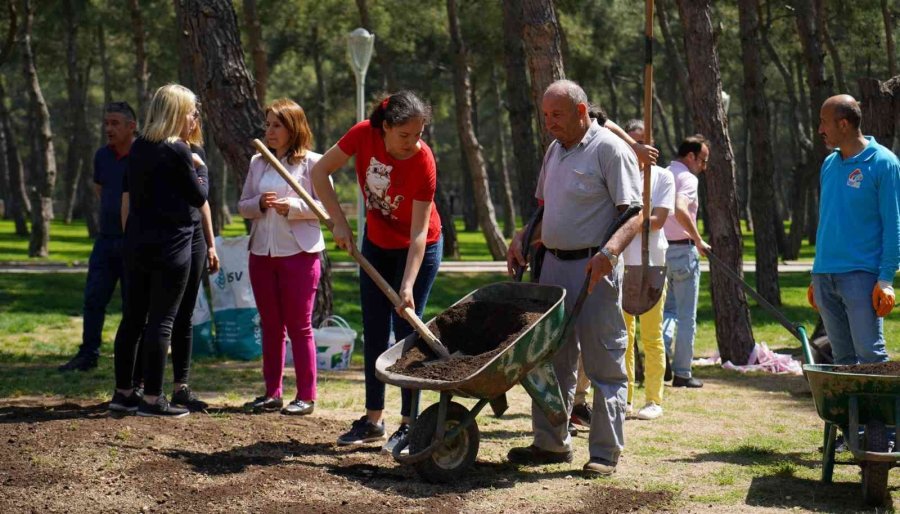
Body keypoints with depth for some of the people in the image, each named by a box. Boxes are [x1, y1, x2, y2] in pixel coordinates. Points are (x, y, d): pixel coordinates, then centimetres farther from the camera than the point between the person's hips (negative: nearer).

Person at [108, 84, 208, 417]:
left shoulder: (138, 148, 10)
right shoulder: (178, 151, -11)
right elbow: (199, 199, -3)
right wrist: (199, 169, 12)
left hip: (136, 244, 7)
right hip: (170, 247, -7)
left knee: (132, 318, 11)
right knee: (161, 321, -3)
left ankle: (123, 393, 18)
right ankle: (152, 399, 0)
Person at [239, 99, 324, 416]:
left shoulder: (312, 162, -5)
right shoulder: (258, 162, 11)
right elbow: (243, 206, 12)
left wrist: (292, 207, -20)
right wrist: (260, 204, -9)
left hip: (299, 253, -5)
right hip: (262, 253, 5)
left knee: (299, 327, -1)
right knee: (270, 326, 10)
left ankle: (306, 396, 5)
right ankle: (272, 393, 16)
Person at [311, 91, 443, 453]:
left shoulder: (423, 162, -30)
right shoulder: (365, 134, -22)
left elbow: (419, 233, -29)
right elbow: (320, 172, -11)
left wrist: (408, 286, -35)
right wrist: (339, 222, -18)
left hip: (418, 249, -5)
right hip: (376, 242, 5)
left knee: (405, 330, -8)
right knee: (374, 331, 8)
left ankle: (408, 425, -1)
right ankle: (373, 420, 16)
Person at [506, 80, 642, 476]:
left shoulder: (610, 149, -9)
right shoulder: (555, 150, 16)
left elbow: (633, 212, -15)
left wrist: (609, 252, -29)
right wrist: (521, 239, 12)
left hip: (593, 268, -8)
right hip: (553, 264, 8)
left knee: (603, 364, -3)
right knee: (551, 358, 12)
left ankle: (605, 453, 3)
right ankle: (551, 443, 22)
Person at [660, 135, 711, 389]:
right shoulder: (687, 178, -12)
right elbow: (680, 210, -30)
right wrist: (698, 240, -21)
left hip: (660, 249, 7)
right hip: (683, 250, -7)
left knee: (669, 309, 19)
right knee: (686, 316, 2)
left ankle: (662, 348, -6)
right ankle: (682, 373, 6)